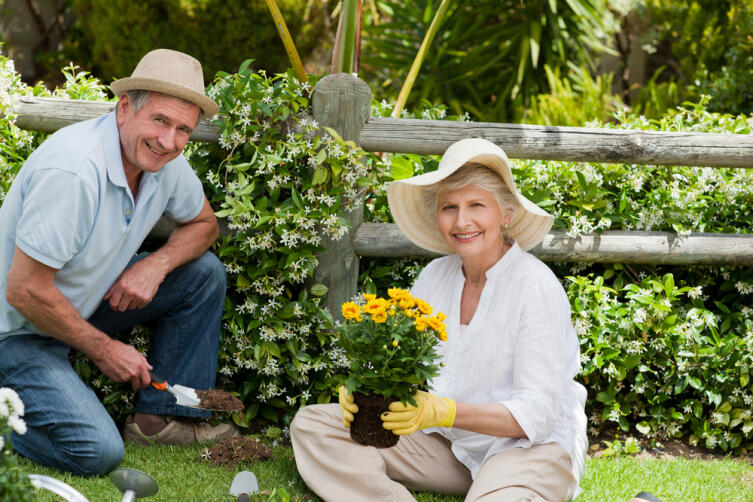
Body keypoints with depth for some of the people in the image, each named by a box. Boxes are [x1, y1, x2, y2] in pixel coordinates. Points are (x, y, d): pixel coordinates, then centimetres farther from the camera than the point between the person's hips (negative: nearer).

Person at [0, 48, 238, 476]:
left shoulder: (165, 160, -7)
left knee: (204, 273, 1)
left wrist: (155, 265, -9)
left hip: (87, 303, 9)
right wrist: (104, 349, -16)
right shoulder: (72, 171, -32)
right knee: (98, 452, -23)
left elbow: (203, 223, 13)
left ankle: (162, 416, 8)